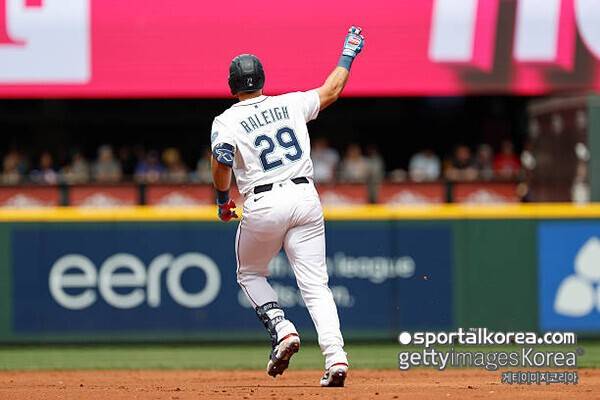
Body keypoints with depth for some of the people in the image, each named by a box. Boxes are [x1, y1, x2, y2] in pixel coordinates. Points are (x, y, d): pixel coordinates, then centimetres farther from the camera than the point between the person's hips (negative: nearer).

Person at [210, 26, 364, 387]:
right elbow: (331, 91, 23)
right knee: (315, 284, 0)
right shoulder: (290, 104, 11)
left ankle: (283, 330, -1)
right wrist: (349, 54, 36)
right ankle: (335, 355, -18)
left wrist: (223, 200, 1)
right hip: (306, 197, 3)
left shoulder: (226, 122, 1)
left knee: (250, 274, 22)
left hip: (265, 205, -3)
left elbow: (222, 163, -14)